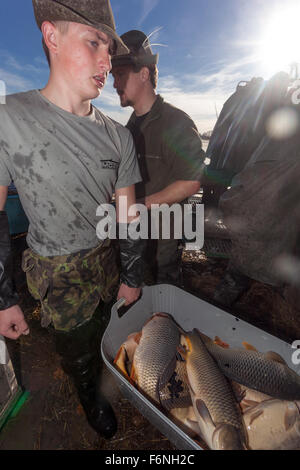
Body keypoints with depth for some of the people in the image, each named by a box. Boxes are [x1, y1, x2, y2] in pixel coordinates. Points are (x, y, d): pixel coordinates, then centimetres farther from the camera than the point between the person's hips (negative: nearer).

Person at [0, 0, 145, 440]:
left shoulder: (118, 135, -4)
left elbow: (126, 212, -1)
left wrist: (131, 277, 2)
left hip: (105, 257, 4)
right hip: (57, 271, -3)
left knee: (108, 325, 21)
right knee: (78, 348, 16)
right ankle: (89, 393, 51)